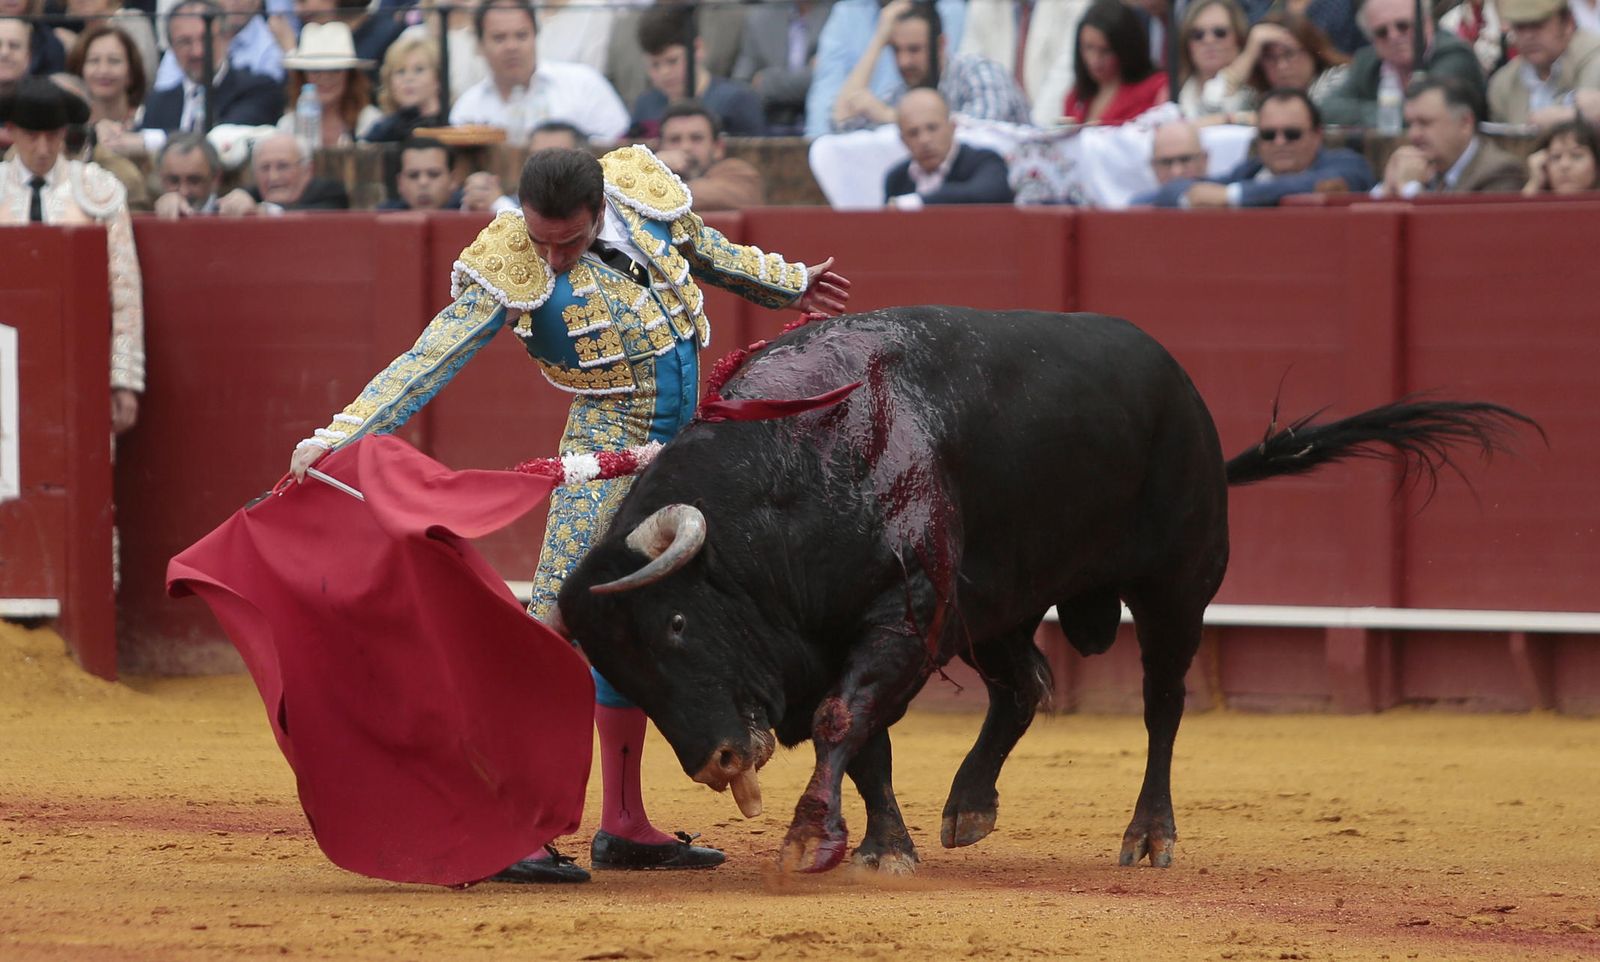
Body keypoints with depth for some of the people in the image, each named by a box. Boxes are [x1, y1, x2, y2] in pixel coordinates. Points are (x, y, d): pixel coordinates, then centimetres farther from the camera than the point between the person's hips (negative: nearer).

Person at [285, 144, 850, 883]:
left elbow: (709, 253, 17)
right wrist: (336, 439, -32)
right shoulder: (508, 273, -17)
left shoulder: (646, 193, -4)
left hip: (682, 453, 5)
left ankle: (624, 827, 19)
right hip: (607, 447, -5)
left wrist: (789, 285, 33)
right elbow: (427, 362, -22)